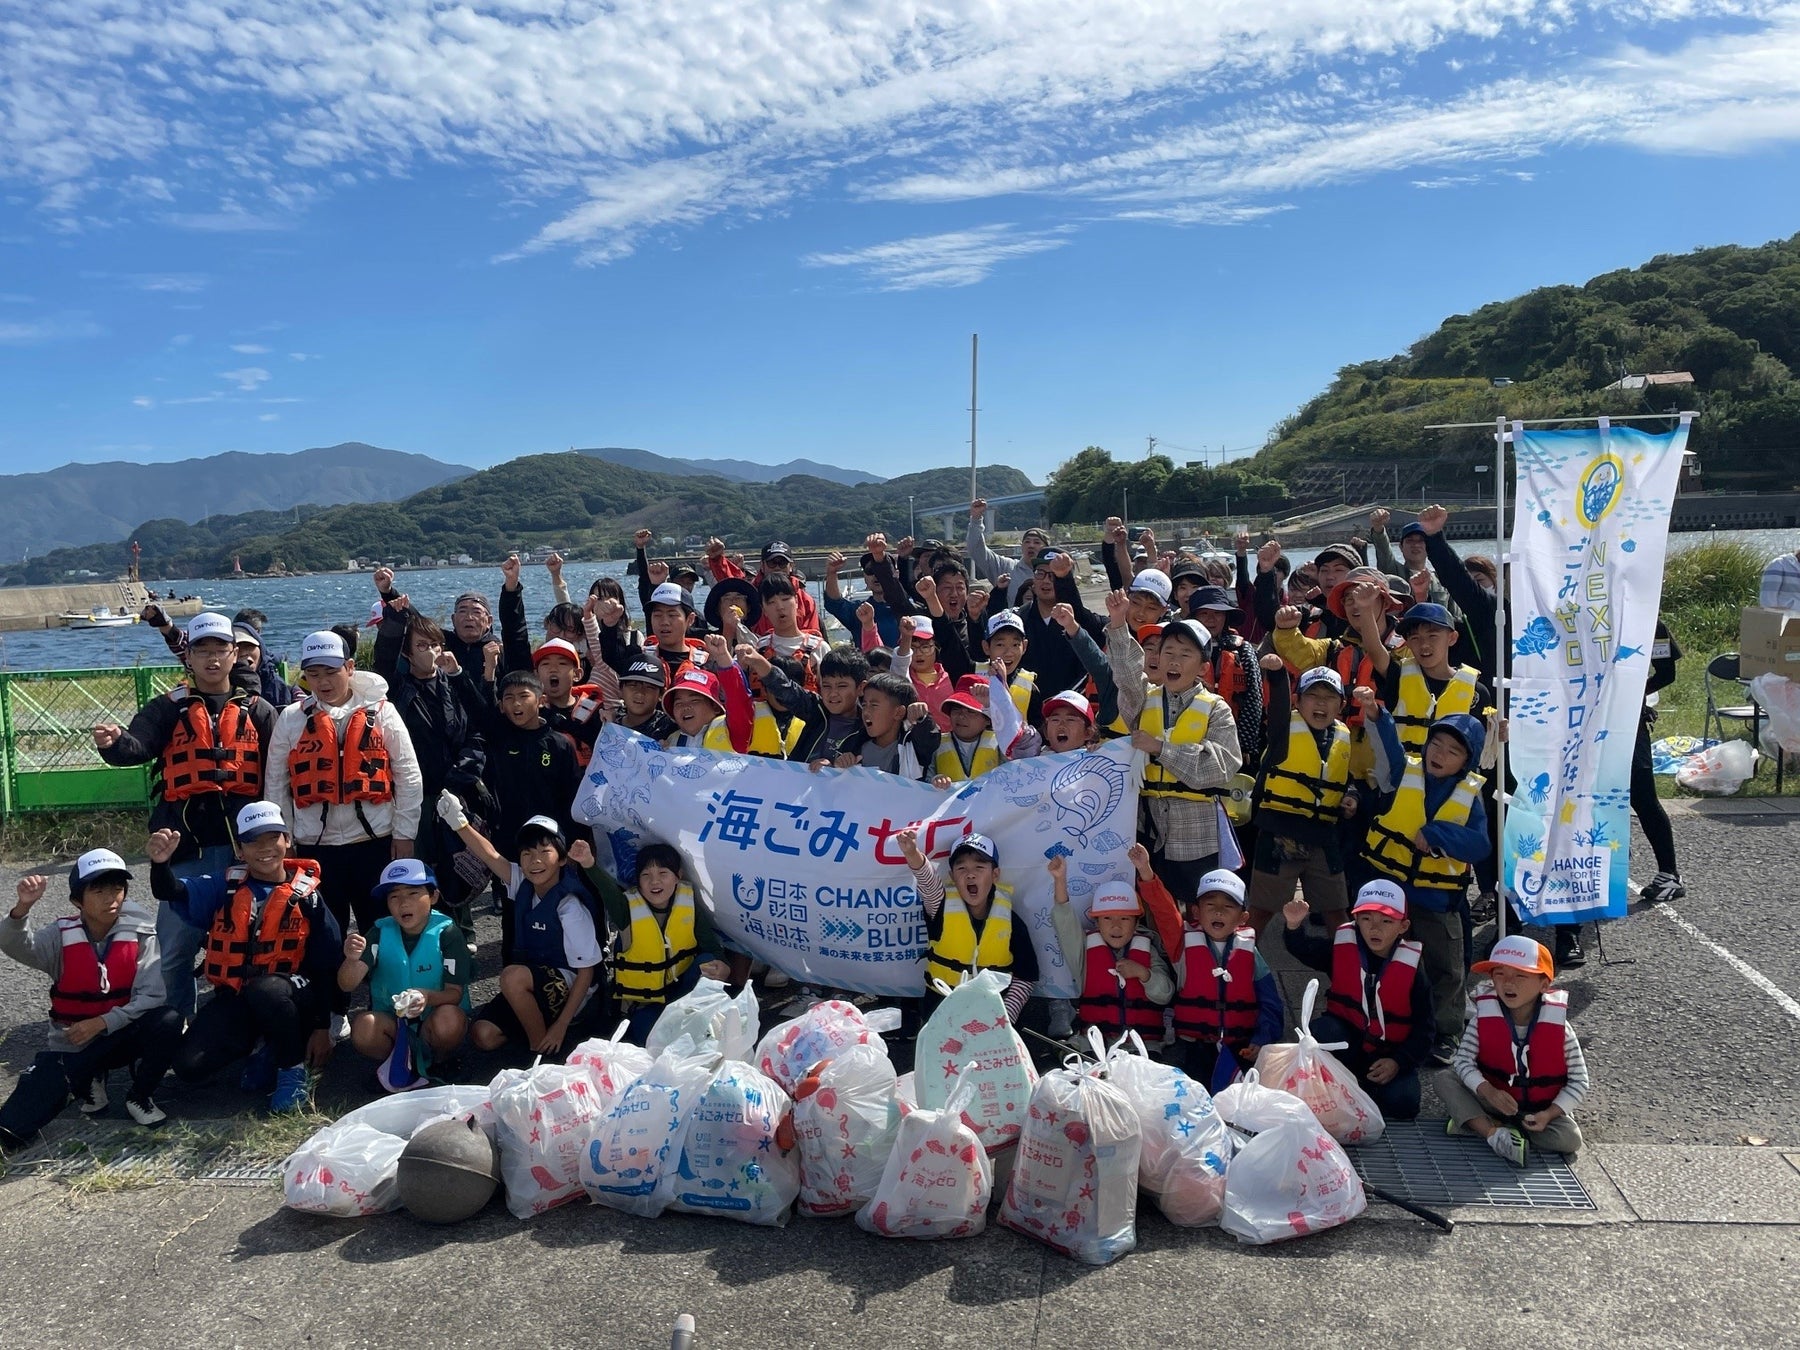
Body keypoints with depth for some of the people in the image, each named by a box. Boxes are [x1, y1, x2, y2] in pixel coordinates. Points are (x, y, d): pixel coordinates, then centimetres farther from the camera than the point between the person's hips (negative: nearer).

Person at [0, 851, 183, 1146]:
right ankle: (86, 1082, 2)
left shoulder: (139, 934, -10)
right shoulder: (61, 935, -9)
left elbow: (151, 996, -16)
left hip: (121, 1036, 2)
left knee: (168, 1021, -31)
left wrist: (102, 1023, -26)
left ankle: (140, 1097, -9)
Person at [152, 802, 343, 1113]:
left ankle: (295, 1070, -13)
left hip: (288, 996, -3)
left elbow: (326, 966, -1)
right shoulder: (224, 887, 2)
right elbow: (172, 893, -15)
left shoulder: (306, 895, -4)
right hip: (235, 997, 3)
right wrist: (160, 863, -39)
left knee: (264, 989, -37)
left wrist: (321, 1026, -3)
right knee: (189, 1065, -18)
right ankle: (263, 1049, 11)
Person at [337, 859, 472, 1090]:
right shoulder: (380, 932, -5)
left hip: (432, 1018, -2)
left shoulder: (447, 932, -13)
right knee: (363, 1028, -30)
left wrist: (428, 997, -38)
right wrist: (352, 960, -37)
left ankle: (437, 1062, -1)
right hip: (391, 1020, 2)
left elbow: (455, 993, -15)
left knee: (449, 1019, -35)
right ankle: (398, 1061, 1)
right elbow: (347, 985, -14)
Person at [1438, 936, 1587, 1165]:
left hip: (1542, 1110, 0)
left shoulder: (1558, 1028, -15)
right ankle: (1494, 1132, -32)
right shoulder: (1484, 1018, -14)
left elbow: (1579, 1081, -10)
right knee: (1446, 1079, -19)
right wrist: (1488, 1092, -31)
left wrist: (1549, 1114, -21)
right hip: (1495, 1100, 0)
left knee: (1569, 1139, -28)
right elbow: (1463, 1060, -14)